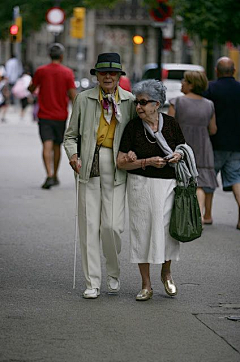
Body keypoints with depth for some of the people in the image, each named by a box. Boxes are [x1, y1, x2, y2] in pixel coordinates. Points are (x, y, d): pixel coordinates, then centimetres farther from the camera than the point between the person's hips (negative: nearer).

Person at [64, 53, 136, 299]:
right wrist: (72, 154, -5)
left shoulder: (129, 101, 5)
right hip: (89, 165, 1)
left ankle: (113, 274, 20)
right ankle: (92, 283, 9)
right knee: (89, 225, 0)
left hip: (117, 166, -1)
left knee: (112, 226, -7)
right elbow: (71, 134, 12)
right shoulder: (84, 99, 7)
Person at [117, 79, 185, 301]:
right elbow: (121, 163, -5)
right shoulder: (133, 127, -5)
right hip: (141, 185, -1)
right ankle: (146, 285, 13)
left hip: (168, 184, 1)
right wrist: (147, 162, -16)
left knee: (168, 229, 2)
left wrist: (179, 156, -9)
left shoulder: (171, 124, 1)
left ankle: (166, 273, 30)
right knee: (142, 230, 1)